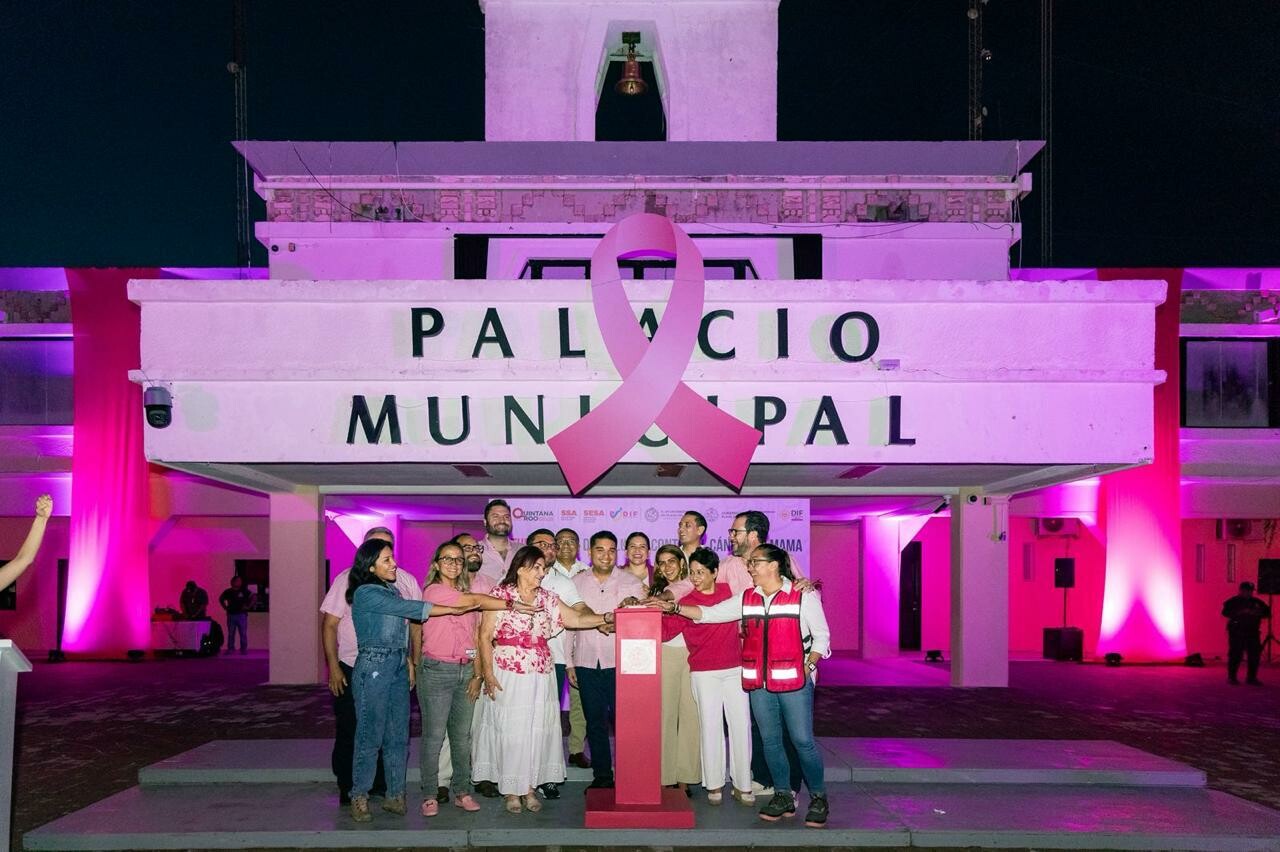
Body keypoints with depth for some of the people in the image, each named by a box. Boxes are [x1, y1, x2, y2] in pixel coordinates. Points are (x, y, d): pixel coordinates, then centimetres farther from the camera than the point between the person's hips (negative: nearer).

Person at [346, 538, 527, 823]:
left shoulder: (391, 590, 15)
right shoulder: (366, 593, -11)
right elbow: (410, 608, -16)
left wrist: (408, 663, 14)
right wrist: (453, 610, -16)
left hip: (398, 667, 8)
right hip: (373, 667, -8)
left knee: (398, 735, 7)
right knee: (370, 734, -3)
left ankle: (395, 795, 14)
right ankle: (359, 798, 6)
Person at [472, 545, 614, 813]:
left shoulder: (547, 598, 10)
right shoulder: (501, 595, -4)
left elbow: (577, 619, 6)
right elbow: (485, 636, -5)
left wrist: (607, 617, -9)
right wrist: (488, 674, -11)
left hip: (541, 677, 4)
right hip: (508, 675, -4)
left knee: (537, 729, 5)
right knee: (509, 729, 0)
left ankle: (529, 787, 16)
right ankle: (510, 790, 12)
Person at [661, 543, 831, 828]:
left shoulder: (803, 596, -3)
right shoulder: (747, 599, 10)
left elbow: (822, 635, 2)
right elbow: (709, 614, 8)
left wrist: (809, 666, -11)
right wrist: (675, 607, -3)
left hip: (794, 680, -5)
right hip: (759, 683, 5)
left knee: (803, 740, -5)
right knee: (770, 740, 9)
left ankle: (819, 798, 10)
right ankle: (783, 797, 21)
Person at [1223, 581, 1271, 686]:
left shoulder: (1257, 602, 13)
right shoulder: (1233, 602, 0)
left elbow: (1267, 612, 12)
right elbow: (1225, 612, -11)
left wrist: (1257, 613, -8)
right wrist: (1240, 613, -21)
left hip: (1252, 633, 5)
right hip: (1236, 633, -5)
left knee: (1254, 655, 2)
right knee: (1235, 655, -6)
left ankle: (1252, 678, 13)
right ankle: (1232, 677, 3)